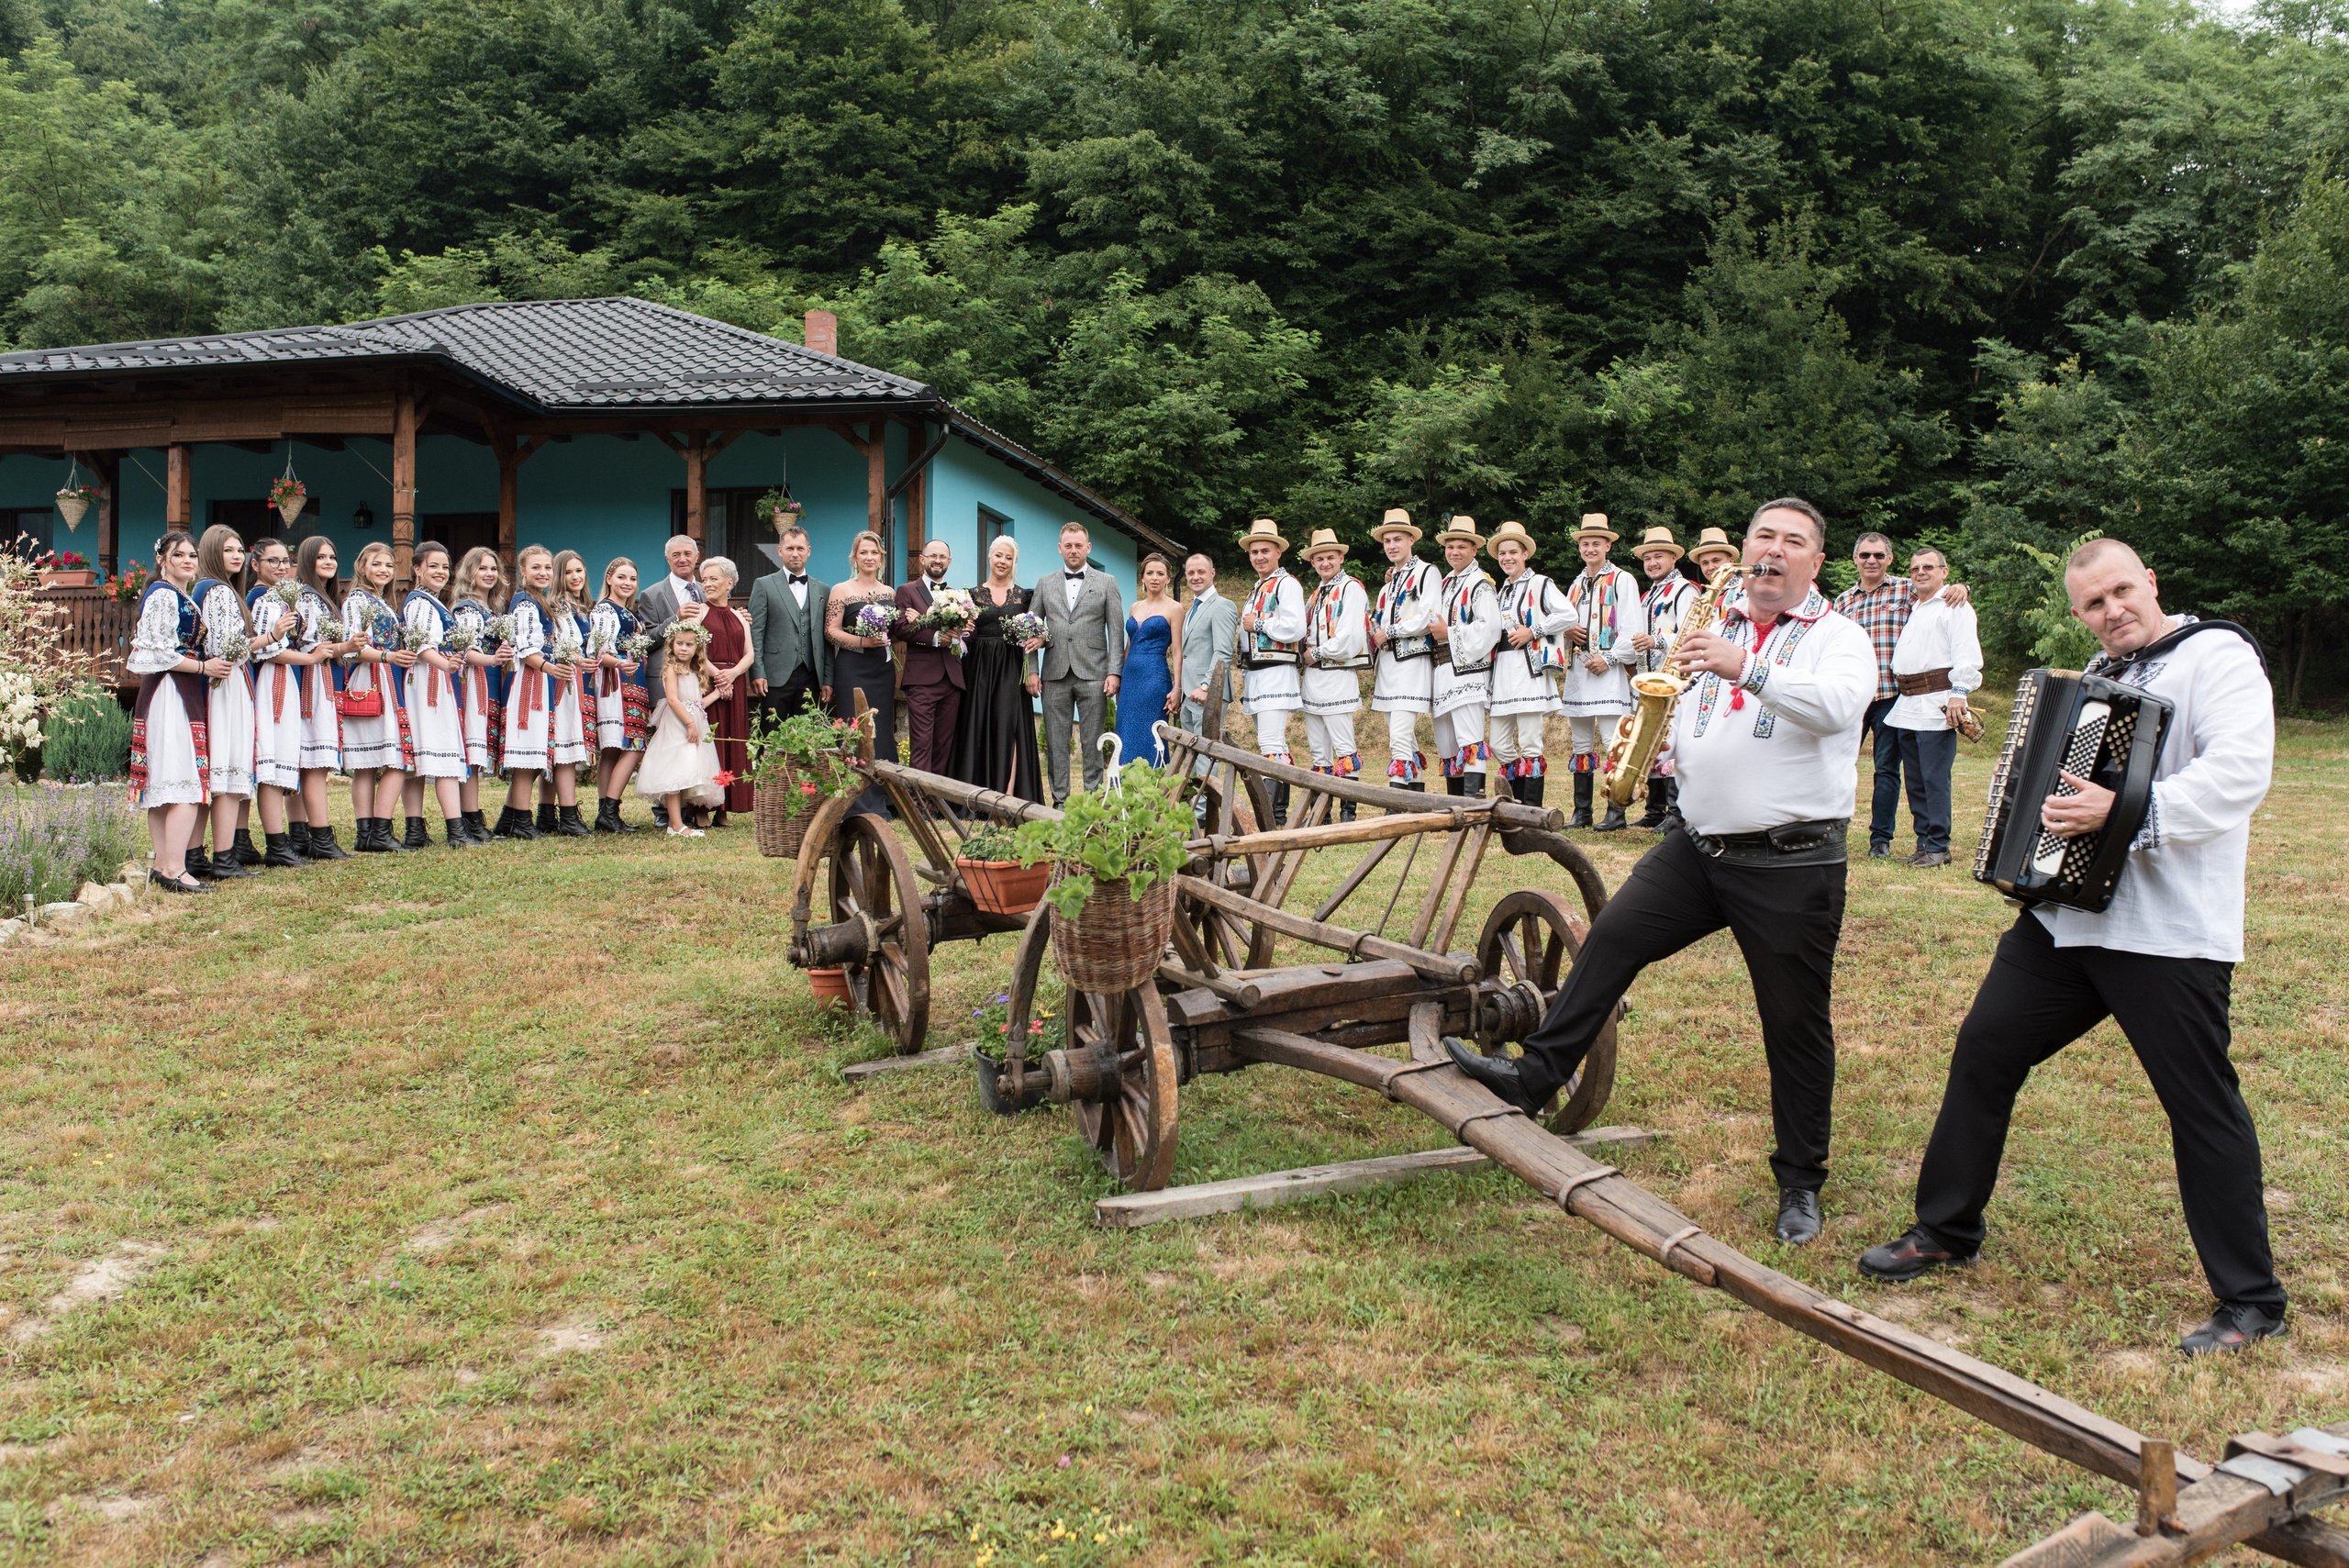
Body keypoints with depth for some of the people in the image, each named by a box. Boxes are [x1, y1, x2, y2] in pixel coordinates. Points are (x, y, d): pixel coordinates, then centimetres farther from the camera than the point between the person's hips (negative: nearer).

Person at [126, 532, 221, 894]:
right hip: (171, 692, -10)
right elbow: (161, 654, -16)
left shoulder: (182, 597, 19)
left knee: (164, 786, 10)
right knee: (186, 784, -14)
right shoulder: (163, 595, -10)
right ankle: (175, 869, -15)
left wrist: (212, 663, 15)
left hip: (180, 694, 10)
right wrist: (204, 667, -10)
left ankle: (162, 865, 14)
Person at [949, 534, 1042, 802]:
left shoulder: (1023, 595, 8)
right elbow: (968, 635, 10)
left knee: (1007, 727, -9)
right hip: (979, 669, 1)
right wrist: (966, 630, -13)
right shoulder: (974, 594, 9)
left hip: (1012, 669, -1)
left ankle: (1008, 794, -12)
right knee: (978, 727, -2)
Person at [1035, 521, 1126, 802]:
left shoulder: (1106, 582, 8)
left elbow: (1116, 631, 4)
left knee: (1092, 742, -1)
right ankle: (1059, 800, 7)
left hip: (1093, 674, -2)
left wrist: (1114, 672, -6)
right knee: (1056, 742, 2)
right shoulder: (1045, 585, 14)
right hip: (1055, 674, 2)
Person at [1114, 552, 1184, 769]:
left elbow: (1177, 652, -5)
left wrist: (1176, 689, -12)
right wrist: (1119, 680, 15)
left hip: (1156, 678, -6)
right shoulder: (1136, 607, 16)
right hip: (1130, 678, 6)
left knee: (1148, 741, -7)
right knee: (1126, 740, 5)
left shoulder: (1173, 608, -1)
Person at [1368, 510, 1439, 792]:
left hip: (1412, 660, -9)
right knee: (1406, 740, 12)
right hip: (1387, 662, 9)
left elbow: (1428, 619, -15)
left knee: (1400, 739, -16)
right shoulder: (1390, 580, 22)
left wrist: (1389, 632, -11)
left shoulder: (1427, 573, -4)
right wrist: (1374, 634, 1)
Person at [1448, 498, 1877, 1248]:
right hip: (1697, 846, 5)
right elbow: (1683, 725, 26)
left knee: (1796, 1023, 4)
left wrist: (1746, 668, -37)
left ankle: (1801, 1183, 18)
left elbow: (1836, 706, -25)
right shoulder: (1715, 628, 15)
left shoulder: (1838, 637, -3)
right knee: (1610, 938, -7)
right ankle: (1535, 1078, 2)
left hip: (1791, 863, -5)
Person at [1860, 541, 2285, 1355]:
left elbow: (2241, 770, -26)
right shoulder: (2099, 675, 17)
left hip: (2169, 934, -8)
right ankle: (1946, 1230, 25)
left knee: (2203, 1105, -1)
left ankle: (2250, 1301, 13)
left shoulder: (2215, 655, -9)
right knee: (1984, 1051, 10)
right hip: (2066, 915, 8)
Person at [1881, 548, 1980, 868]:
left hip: (1937, 704, -8)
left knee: (1935, 779, -9)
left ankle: (1938, 847, -5)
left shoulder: (1953, 606, -2)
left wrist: (1959, 692, -21)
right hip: (1906, 706, 8)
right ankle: (1924, 843, 14)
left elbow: (1966, 653, -12)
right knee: (1915, 781, 9)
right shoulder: (1912, 607, 23)